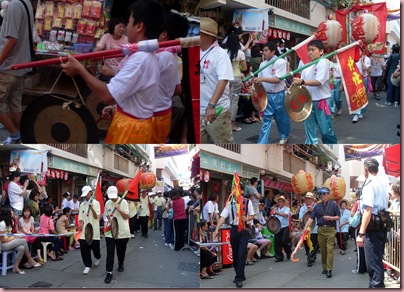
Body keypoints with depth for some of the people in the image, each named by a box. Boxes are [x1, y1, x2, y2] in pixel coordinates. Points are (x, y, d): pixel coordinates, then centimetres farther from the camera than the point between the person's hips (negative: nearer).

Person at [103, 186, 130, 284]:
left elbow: (127, 216, -10)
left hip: (122, 232, -2)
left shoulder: (123, 202, -8)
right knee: (110, 253, -5)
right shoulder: (107, 203, 4)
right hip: (110, 232, 2)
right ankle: (109, 272, -2)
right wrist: (107, 221, -3)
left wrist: (119, 209, -24)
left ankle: (121, 264, 41)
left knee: (121, 251, 14)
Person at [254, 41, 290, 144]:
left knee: (281, 118, 13)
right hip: (267, 95, 4)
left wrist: (262, 79, -28)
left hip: (278, 95, -4)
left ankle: (284, 136, 39)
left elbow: (278, 80, -21)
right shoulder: (262, 64, 4)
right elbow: (260, 80, 10)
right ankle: (262, 144, -2)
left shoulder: (280, 62, -13)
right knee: (266, 119, 0)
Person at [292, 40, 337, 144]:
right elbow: (304, 84, 11)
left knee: (325, 131, 1)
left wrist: (302, 81, -28)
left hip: (321, 101, -6)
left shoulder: (323, 62, -10)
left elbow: (319, 82, -21)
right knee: (310, 131, 9)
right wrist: (296, 83, -9)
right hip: (309, 102, 6)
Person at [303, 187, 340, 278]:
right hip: (321, 229, 3)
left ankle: (329, 270, -11)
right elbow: (311, 218, 1)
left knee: (330, 249, -9)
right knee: (322, 250, 7)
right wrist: (306, 227, -11)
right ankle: (324, 267, 19)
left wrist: (331, 218, -15)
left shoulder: (333, 205, 2)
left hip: (330, 229, -3)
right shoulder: (317, 206, 9)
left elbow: (338, 217, 3)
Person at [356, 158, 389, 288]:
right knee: (377, 260, 17)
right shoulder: (382, 185, 18)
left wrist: (361, 233, -23)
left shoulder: (369, 184, -11)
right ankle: (376, 285, 26)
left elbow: (368, 210, -20)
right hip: (382, 226, 10)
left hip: (373, 227, -10)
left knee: (373, 262, -8)